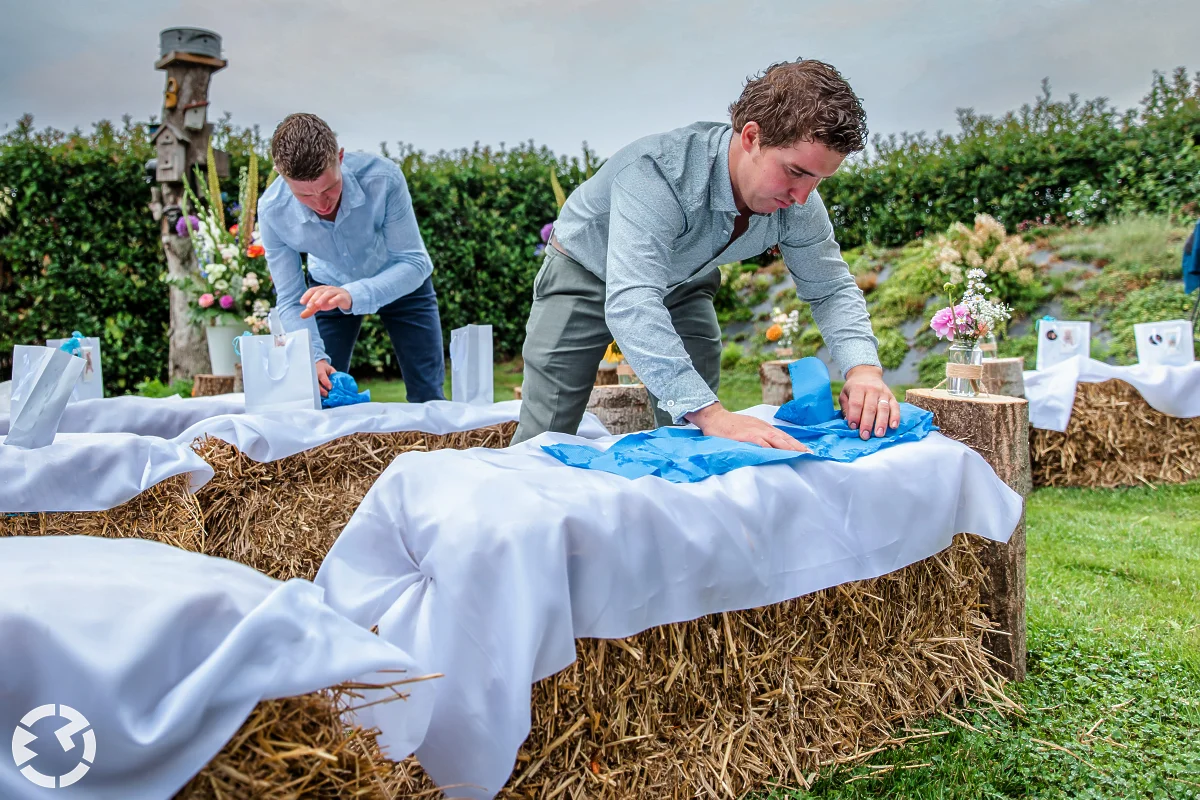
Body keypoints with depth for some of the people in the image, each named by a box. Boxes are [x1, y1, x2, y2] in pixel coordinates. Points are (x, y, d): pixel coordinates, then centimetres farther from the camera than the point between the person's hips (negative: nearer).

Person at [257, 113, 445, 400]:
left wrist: (354, 295, -48)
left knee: (428, 399, -3)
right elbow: (291, 300, -19)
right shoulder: (272, 211, -27)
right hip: (329, 286, 2)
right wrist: (314, 357, -36)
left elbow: (414, 263, -32)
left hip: (401, 281, -1)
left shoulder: (382, 178, -35)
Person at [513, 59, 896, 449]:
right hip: (586, 274, -4)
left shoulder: (797, 202, -23)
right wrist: (711, 413, -61)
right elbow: (630, 303, -52)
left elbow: (831, 289, -9)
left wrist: (863, 368, -30)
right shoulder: (657, 171, -42)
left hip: (681, 286, 5)